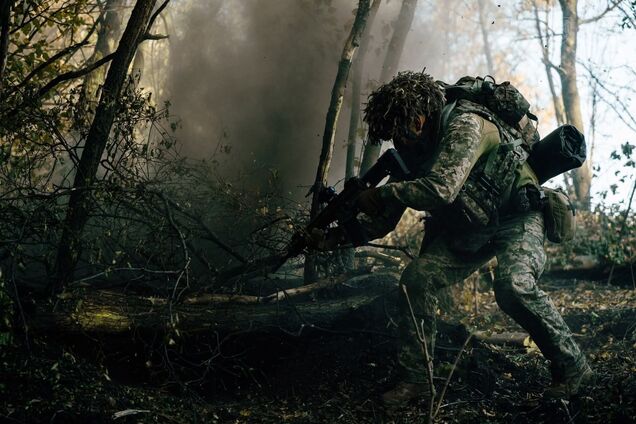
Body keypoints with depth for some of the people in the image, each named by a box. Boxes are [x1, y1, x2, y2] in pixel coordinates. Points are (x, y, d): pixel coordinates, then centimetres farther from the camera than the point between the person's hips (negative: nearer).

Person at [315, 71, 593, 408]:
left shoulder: (465, 125, -24)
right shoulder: (415, 148, 1)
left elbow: (441, 189, -38)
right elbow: (385, 219, 6)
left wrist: (381, 194, -29)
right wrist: (338, 235, -6)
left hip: (516, 218, -7)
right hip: (468, 228, 7)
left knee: (513, 286, -32)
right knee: (416, 278, -9)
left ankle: (572, 367, -12)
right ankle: (413, 378, 1)